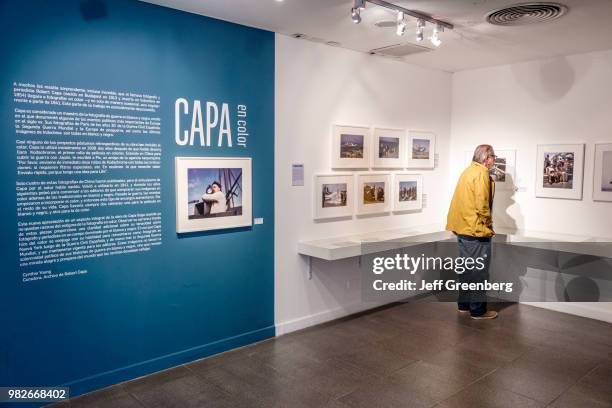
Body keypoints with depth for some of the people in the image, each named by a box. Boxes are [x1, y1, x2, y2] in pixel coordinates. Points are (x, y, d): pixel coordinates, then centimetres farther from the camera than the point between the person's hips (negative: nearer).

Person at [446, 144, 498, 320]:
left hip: (462, 228, 9)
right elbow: (482, 205, -20)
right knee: (479, 271, 0)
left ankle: (464, 304, 25)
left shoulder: (468, 171, 14)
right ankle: (478, 310, 7)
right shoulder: (481, 173, -13)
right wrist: (488, 226, -9)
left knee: (466, 268, 16)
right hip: (476, 231, -9)